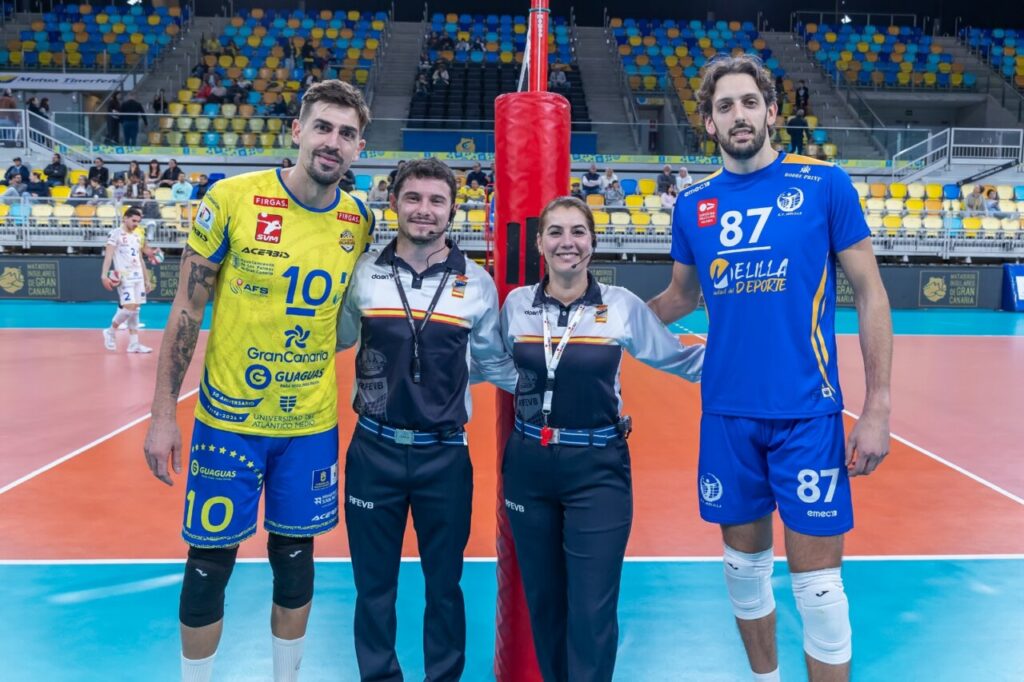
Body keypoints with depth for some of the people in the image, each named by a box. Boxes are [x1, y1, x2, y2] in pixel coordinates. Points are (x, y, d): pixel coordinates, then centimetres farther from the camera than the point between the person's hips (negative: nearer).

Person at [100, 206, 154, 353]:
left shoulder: (138, 236, 16)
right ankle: (111, 331, 7)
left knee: (135, 309, 5)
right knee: (129, 308, -16)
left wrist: (147, 279, 19)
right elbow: (108, 255, -12)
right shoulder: (115, 234, -4)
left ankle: (133, 344, 6)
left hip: (138, 277, 7)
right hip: (124, 277, -7)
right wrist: (104, 275, -24)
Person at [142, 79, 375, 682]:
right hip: (228, 418, -2)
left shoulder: (360, 222, -1)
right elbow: (188, 307, -6)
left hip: (312, 426, 3)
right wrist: (164, 414, -7)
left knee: (295, 555, 14)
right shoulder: (233, 197, -10)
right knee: (210, 560, 8)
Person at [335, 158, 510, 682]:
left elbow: (493, 363, 7)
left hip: (445, 455, 0)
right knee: (374, 583, 14)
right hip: (373, 450, 0)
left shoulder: (477, 283, -3)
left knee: (444, 582, 14)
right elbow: (329, 342, 11)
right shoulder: (363, 273, -2)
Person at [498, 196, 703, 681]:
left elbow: (680, 360, 3)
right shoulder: (516, 304, 0)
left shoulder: (622, 304, -6)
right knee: (542, 599, 16)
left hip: (598, 467, -3)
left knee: (592, 608, 0)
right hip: (528, 463, 3)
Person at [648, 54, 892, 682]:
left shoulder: (825, 183, -4)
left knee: (818, 585, 2)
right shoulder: (693, 205, 5)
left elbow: (870, 292, -2)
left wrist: (878, 406, -7)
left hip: (808, 412, -3)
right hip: (727, 412, 4)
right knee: (744, 566, 16)